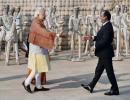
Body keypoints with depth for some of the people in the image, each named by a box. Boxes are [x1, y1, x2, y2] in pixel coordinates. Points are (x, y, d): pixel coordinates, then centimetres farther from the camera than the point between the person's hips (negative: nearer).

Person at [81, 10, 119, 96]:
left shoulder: (107, 26, -19)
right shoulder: (106, 25, 11)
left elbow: (105, 40, -25)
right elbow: (100, 37, 17)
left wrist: (95, 47, -17)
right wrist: (91, 38, 9)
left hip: (106, 53, -10)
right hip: (103, 53, 10)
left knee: (109, 72, -1)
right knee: (98, 70, 16)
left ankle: (115, 90, 9)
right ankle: (91, 86, 26)